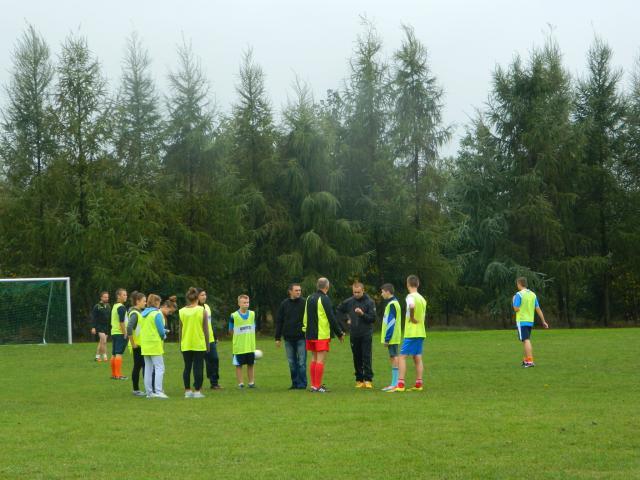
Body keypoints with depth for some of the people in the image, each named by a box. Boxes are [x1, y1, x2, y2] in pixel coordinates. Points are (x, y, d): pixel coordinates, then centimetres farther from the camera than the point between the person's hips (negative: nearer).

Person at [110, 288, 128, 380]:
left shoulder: (114, 306, 16)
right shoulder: (121, 307, -13)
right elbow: (122, 322, -19)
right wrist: (125, 333, -15)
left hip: (113, 332, 9)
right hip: (120, 333, -9)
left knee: (114, 354, 11)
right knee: (119, 353, -9)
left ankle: (113, 374, 16)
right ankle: (118, 375, -11)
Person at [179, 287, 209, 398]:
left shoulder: (181, 312, 1)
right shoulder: (202, 311, -6)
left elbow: (180, 330, 5)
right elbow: (206, 329, -4)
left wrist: (180, 343, 14)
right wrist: (207, 344, 3)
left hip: (185, 345, 2)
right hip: (199, 345, -2)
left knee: (187, 367, 10)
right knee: (198, 367, 1)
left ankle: (187, 391, 11)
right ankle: (197, 391, -1)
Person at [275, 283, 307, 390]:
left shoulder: (305, 303, -2)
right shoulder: (284, 304, 5)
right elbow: (278, 321, 8)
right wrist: (278, 338, 5)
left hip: (301, 338, -3)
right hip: (288, 338, 3)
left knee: (301, 362, -3)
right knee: (292, 362, 8)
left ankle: (302, 384, 2)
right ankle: (295, 383, 15)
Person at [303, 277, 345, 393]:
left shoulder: (309, 298, 12)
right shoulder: (325, 299, -11)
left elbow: (305, 317, 18)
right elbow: (332, 318, -11)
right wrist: (340, 333, -3)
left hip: (310, 334, 8)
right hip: (322, 335, -8)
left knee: (314, 359, 14)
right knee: (321, 360, -6)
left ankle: (314, 384, 17)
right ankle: (317, 386, -9)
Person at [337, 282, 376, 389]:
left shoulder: (369, 302, -5)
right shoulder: (349, 302, 5)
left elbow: (373, 319, -9)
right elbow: (338, 310, 21)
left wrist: (362, 314, -23)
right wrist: (345, 320, 10)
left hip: (366, 335, -4)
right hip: (354, 335, 4)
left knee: (366, 357, -8)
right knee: (357, 358, 7)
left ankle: (368, 380, -7)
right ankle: (359, 380, 13)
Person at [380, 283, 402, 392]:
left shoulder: (392, 304, -14)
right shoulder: (393, 302, 17)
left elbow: (391, 323, -19)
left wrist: (387, 338, -18)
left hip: (392, 338, -10)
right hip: (393, 337, 10)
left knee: (394, 358, -8)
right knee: (393, 358, 11)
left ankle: (395, 384, -8)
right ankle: (394, 383, 14)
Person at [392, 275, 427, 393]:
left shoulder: (410, 297, -13)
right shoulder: (422, 298, 13)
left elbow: (412, 306, -34)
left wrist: (411, 318, -20)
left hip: (411, 333, -8)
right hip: (421, 332, 8)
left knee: (402, 357, -6)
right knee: (418, 358, 10)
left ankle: (400, 384, -12)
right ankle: (418, 384, 9)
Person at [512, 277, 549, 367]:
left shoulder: (519, 294, -11)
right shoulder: (533, 294, 9)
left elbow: (516, 309, -14)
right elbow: (538, 309, 8)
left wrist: (514, 301, 4)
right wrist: (543, 321, 11)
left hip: (522, 321, -6)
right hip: (530, 321, 6)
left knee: (526, 340, -10)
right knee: (526, 341, 18)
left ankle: (530, 361, -18)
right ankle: (526, 360, 27)